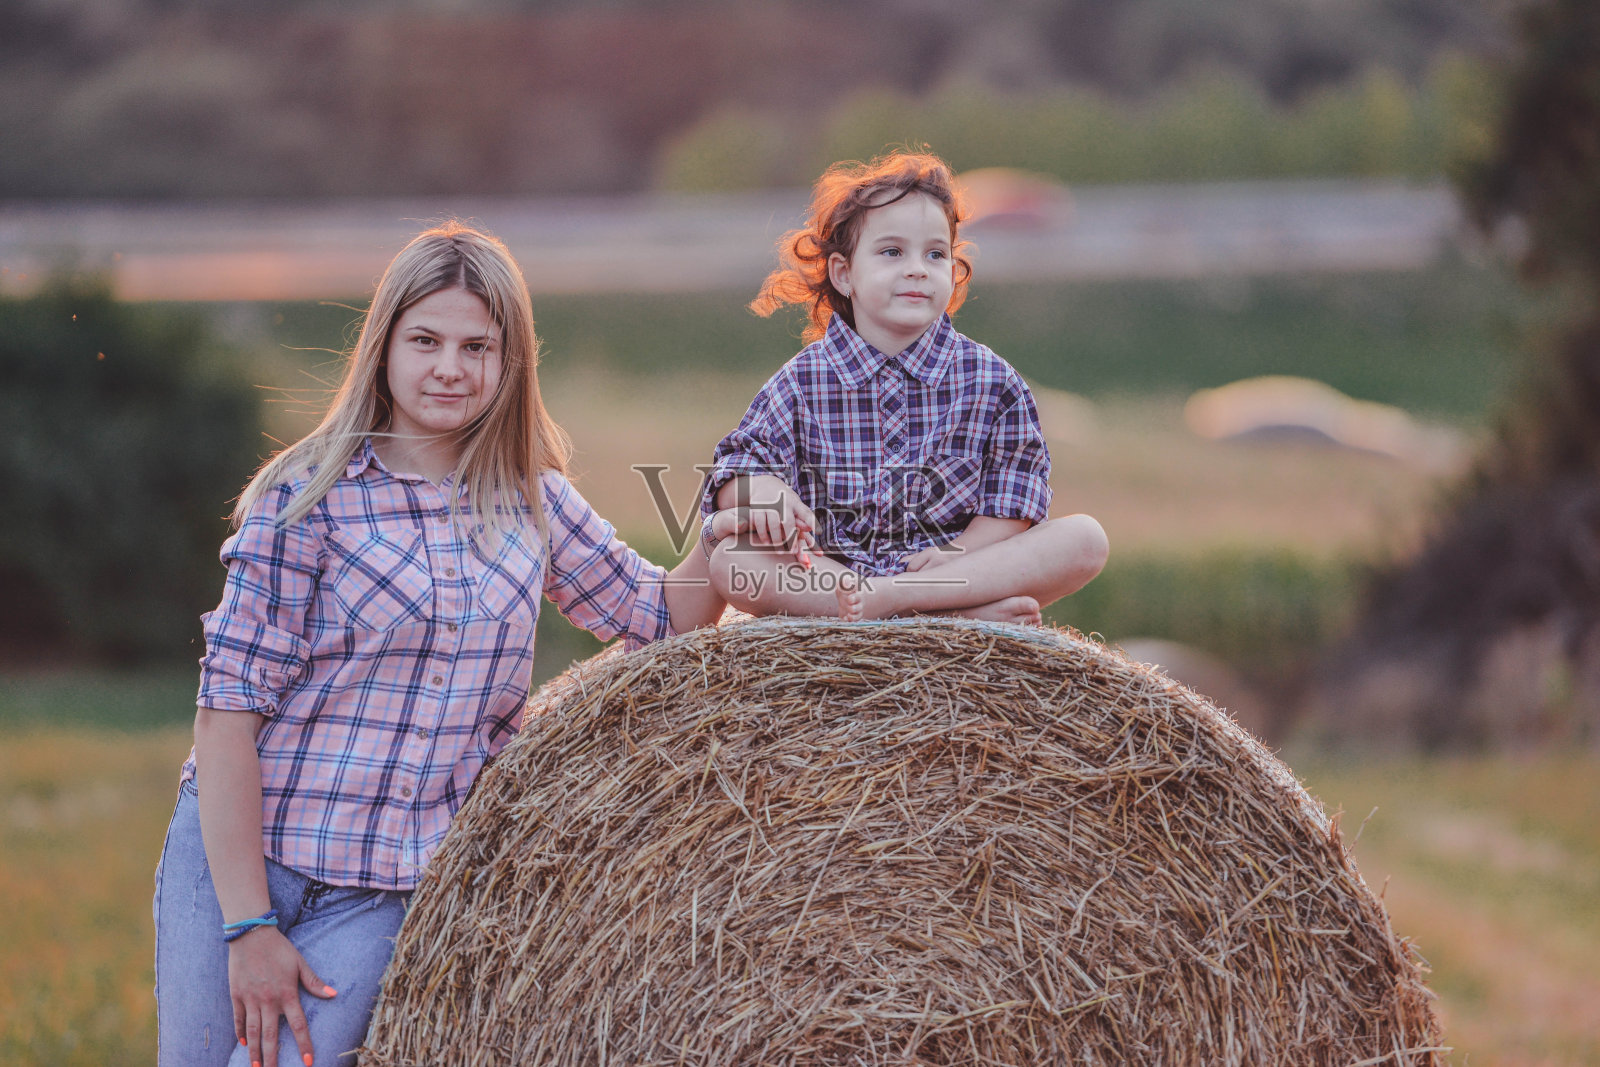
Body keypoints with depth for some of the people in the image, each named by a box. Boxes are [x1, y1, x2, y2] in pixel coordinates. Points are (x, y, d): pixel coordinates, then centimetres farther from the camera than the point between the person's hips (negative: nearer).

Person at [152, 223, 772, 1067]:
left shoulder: (535, 507, 7)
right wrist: (247, 925, -15)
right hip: (240, 856, -2)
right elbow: (230, 708, -10)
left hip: (390, 894, 2)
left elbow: (656, 617, 20)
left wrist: (725, 541, -3)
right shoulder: (309, 494, -7)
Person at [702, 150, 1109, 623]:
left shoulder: (990, 380, 3)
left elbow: (1013, 497, 1)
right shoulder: (802, 382, 3)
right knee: (729, 561, -29)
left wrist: (961, 553, -17)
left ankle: (894, 596, -34)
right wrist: (762, 491, -23)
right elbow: (735, 467, 2)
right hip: (833, 568, 0)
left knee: (1084, 539, -20)